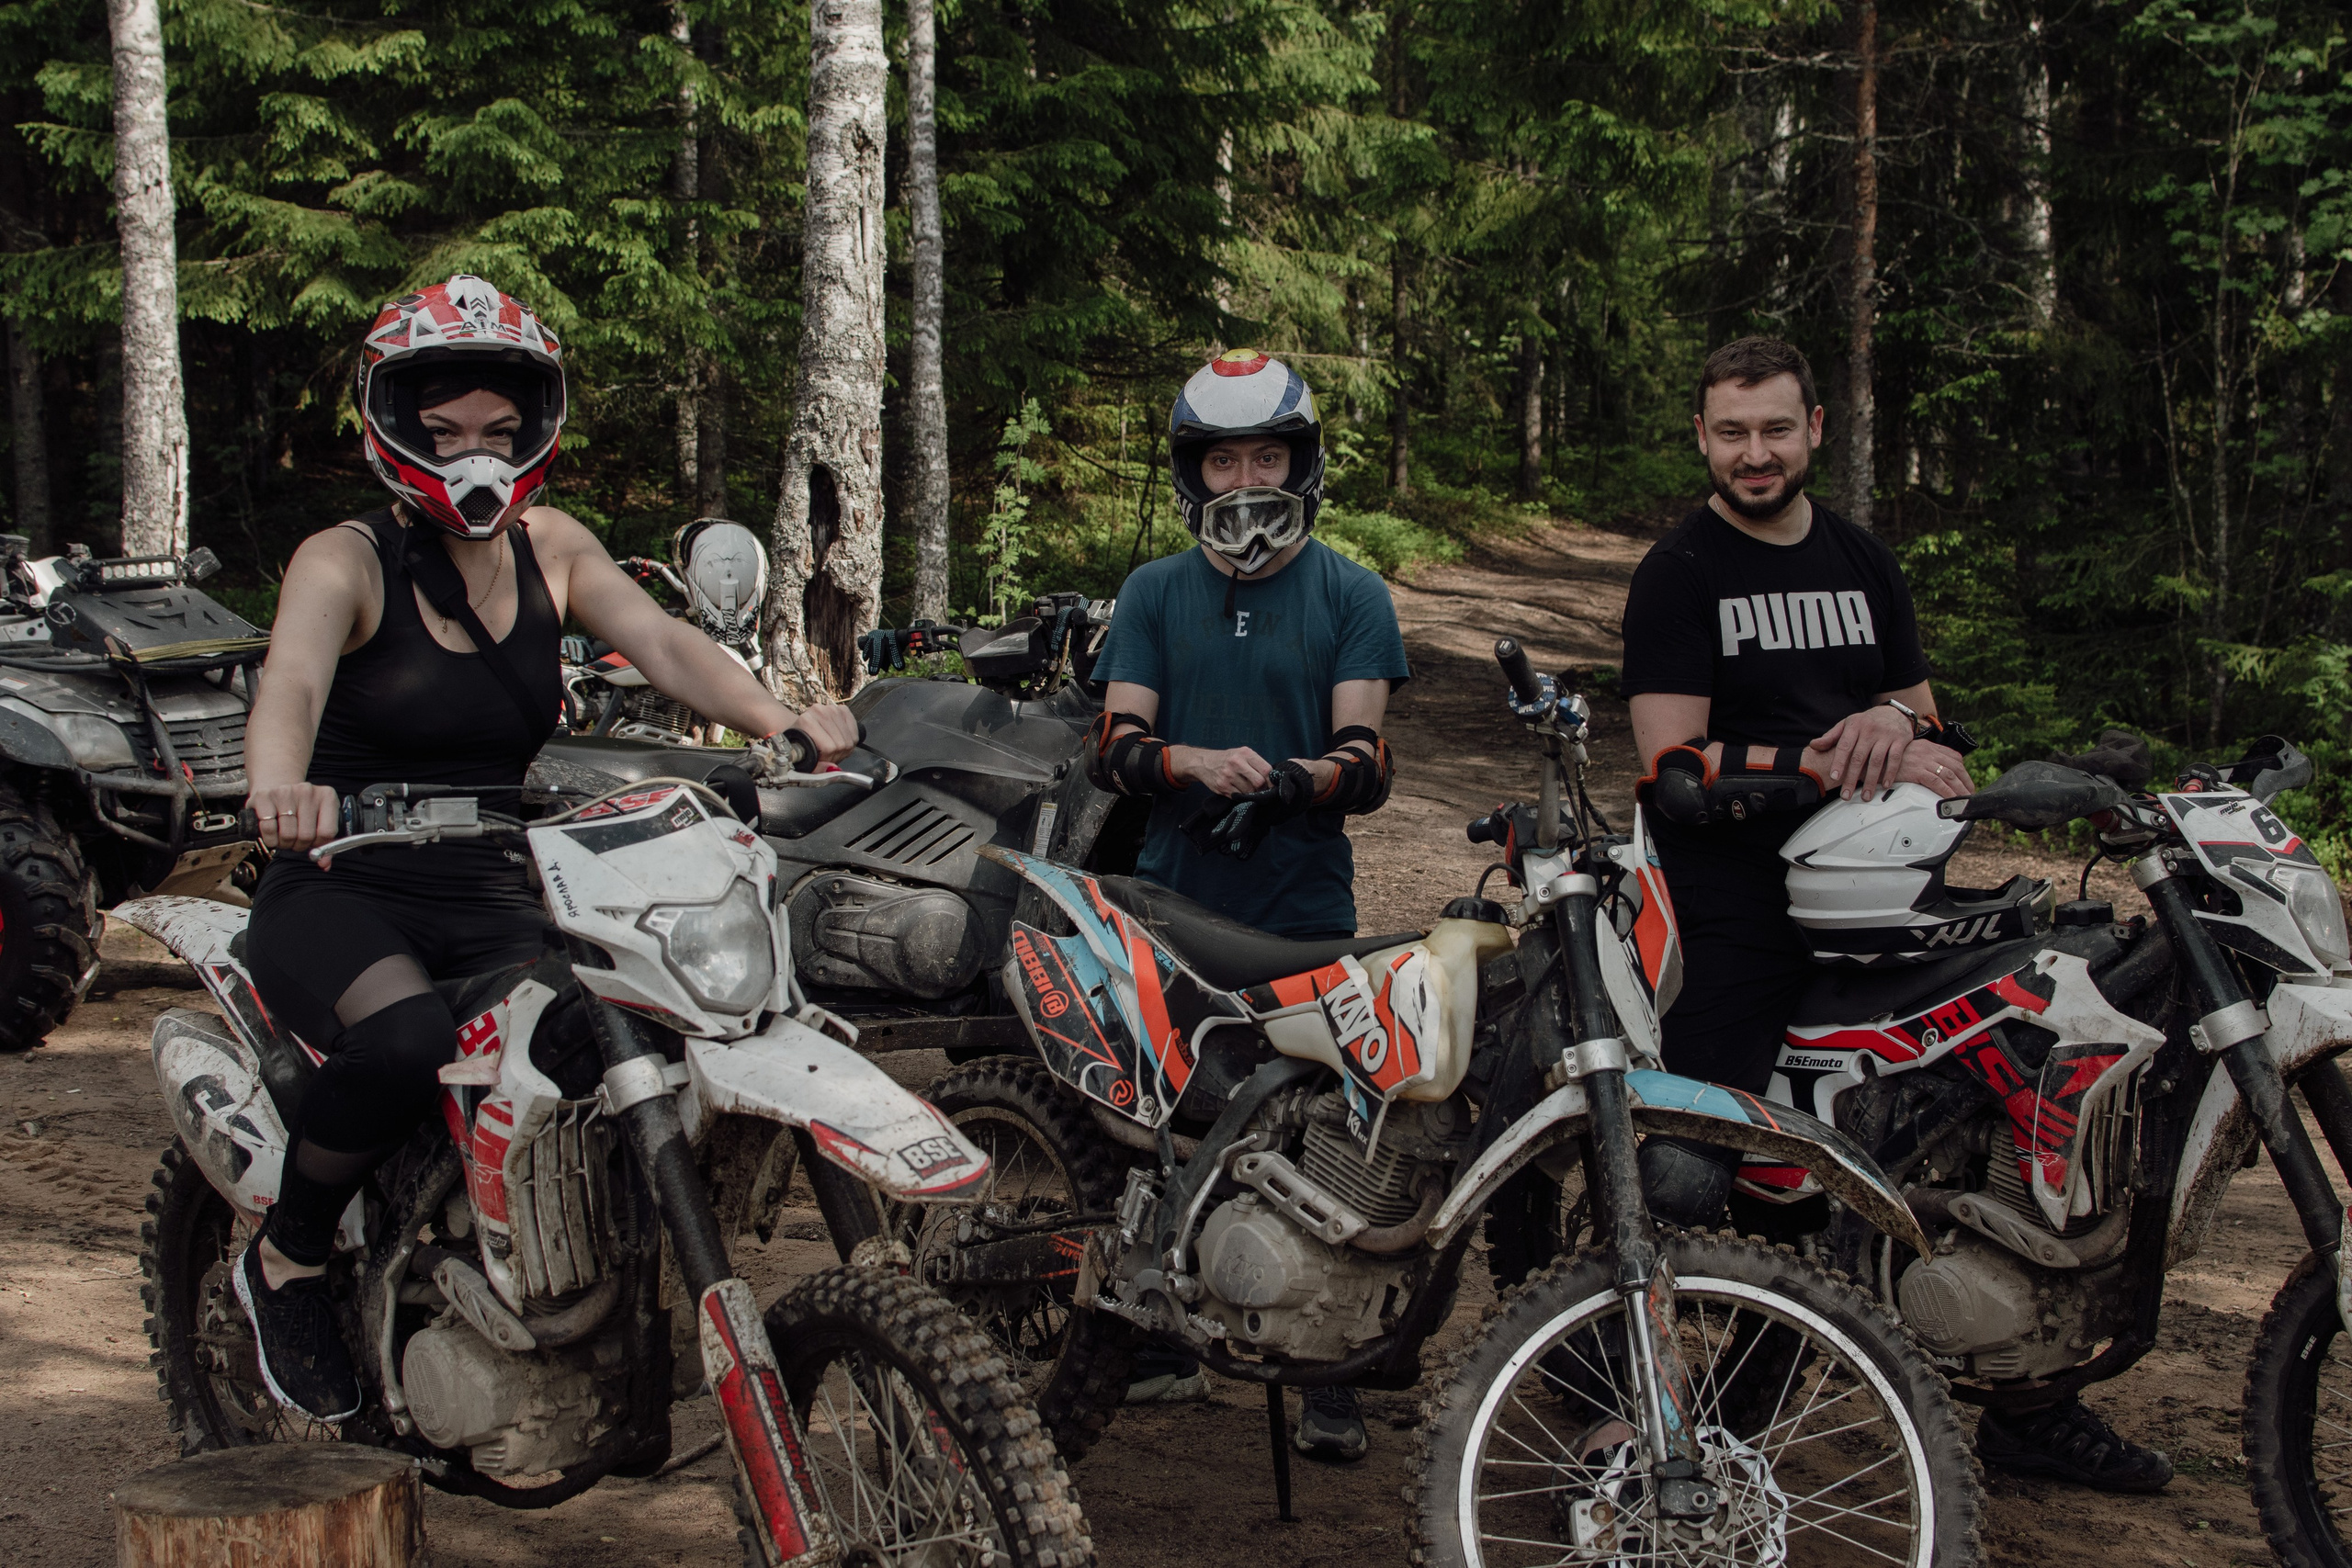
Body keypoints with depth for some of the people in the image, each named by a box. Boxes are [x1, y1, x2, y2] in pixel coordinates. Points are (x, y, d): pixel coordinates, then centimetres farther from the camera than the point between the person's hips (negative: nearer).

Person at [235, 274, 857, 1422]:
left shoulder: (549, 548, 7)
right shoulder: (345, 562, -9)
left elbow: (661, 642, -7)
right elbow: (291, 684, -29)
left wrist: (782, 721, -27)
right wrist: (280, 786, -52)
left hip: (488, 900, 5)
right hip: (339, 895, -5)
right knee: (407, 1039, -35)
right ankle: (285, 1262, -7)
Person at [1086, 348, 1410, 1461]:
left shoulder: (1351, 595, 5)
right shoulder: (1152, 594, 12)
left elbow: (1365, 762, -4)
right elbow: (1115, 745, 1)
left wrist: (1299, 778, -26)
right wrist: (1199, 761, -20)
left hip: (1304, 913, -2)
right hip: (1171, 910, 2)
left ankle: (1332, 1378, 4)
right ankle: (1157, 1345, 20)